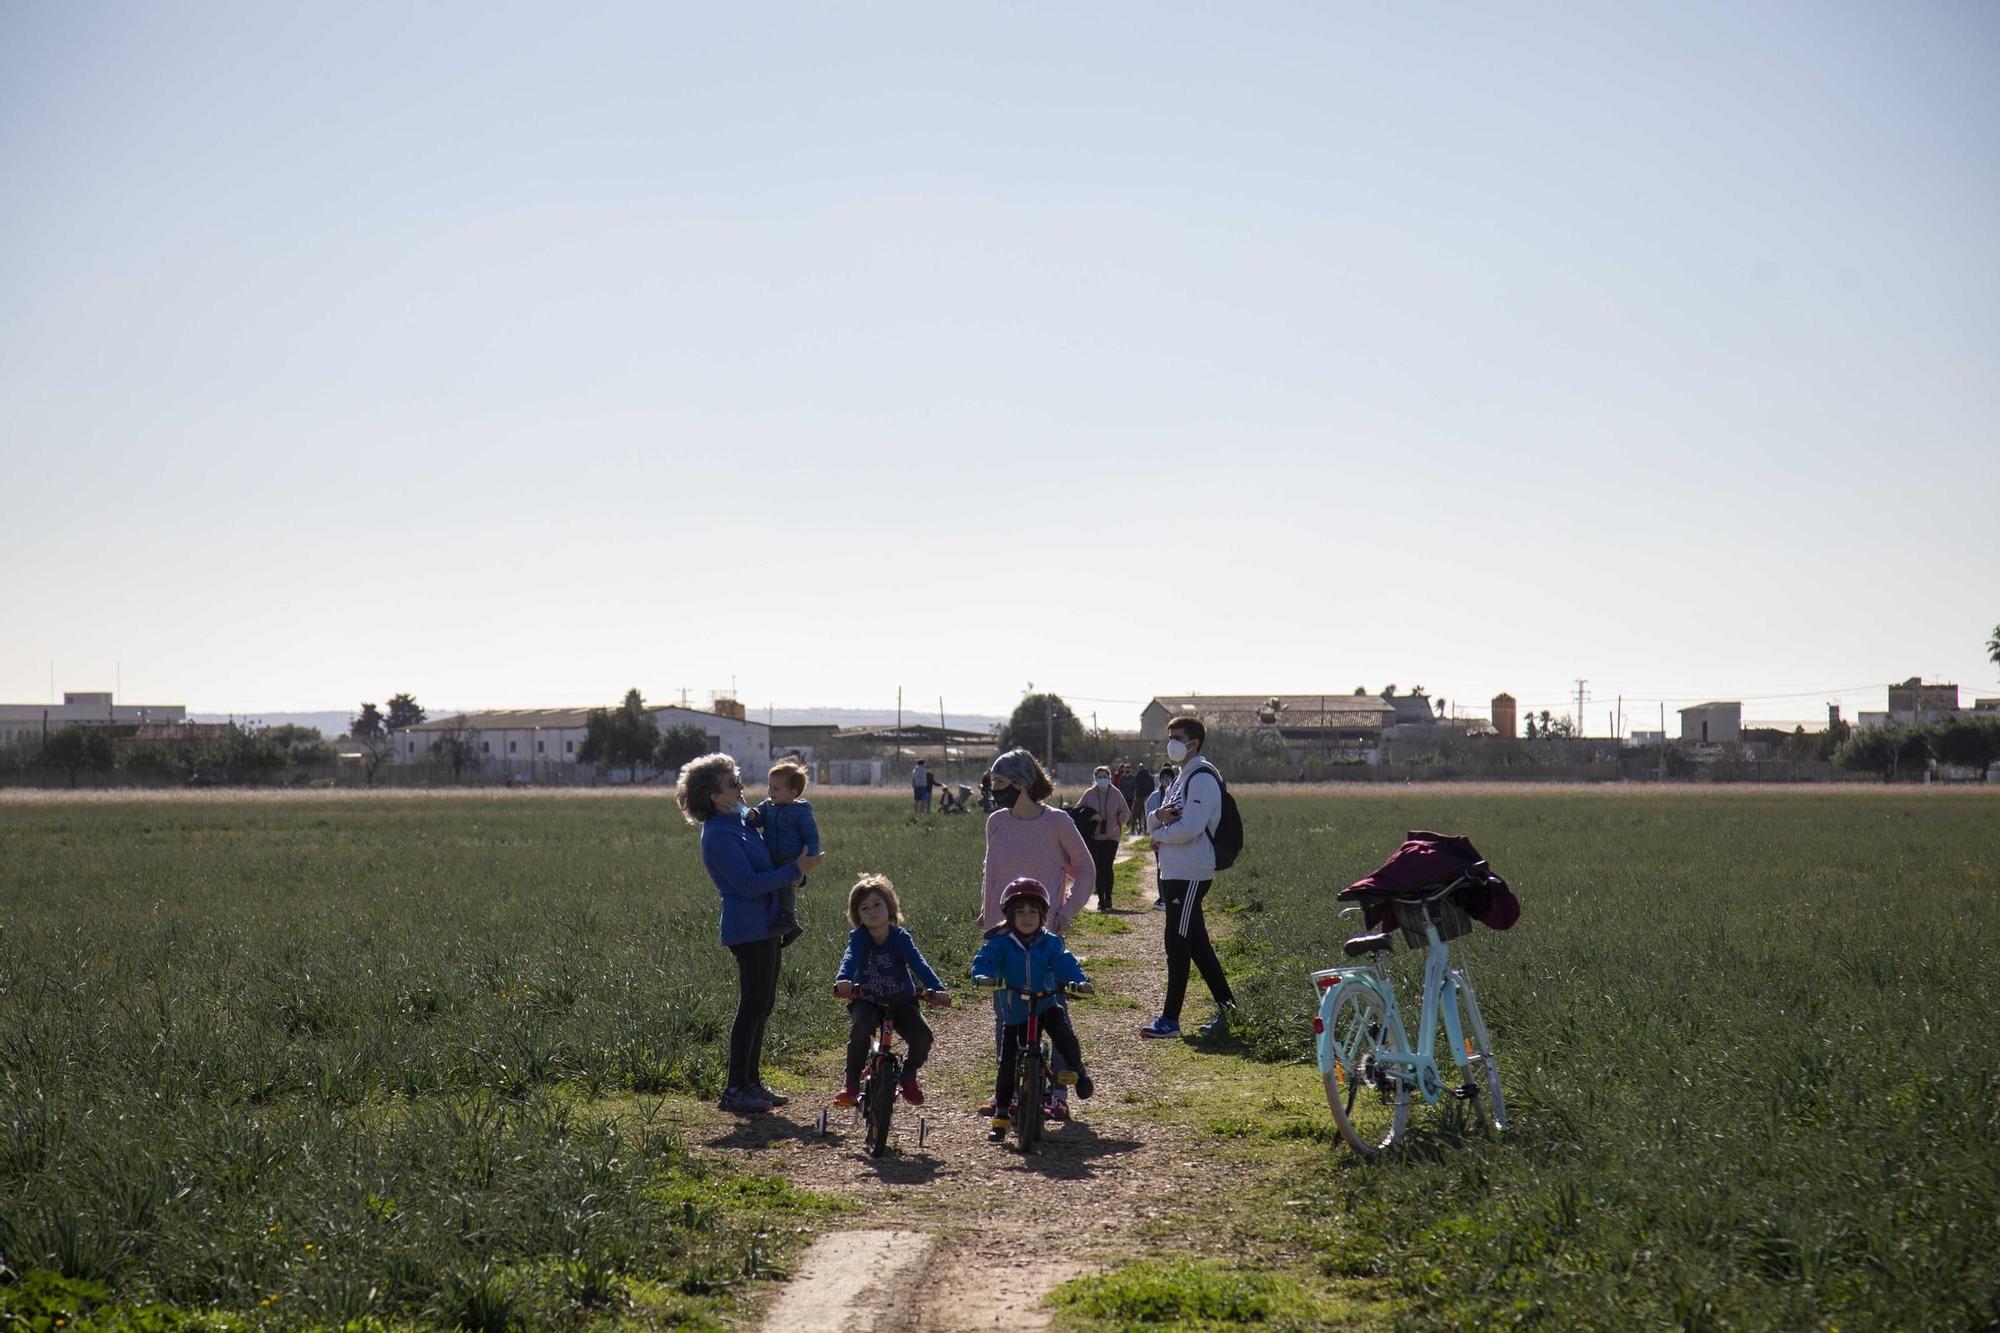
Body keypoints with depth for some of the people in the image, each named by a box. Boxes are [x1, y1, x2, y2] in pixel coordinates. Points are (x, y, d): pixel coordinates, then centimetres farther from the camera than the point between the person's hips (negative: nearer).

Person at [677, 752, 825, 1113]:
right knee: (753, 1006, -6)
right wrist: (796, 870, -19)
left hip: (764, 926, 10)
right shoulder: (718, 835, -17)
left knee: (762, 1005, 14)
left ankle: (751, 1082, 22)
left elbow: (765, 866, 22)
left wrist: (797, 874, 0)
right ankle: (735, 1090, -1)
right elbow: (749, 884, -21)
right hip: (749, 929, -10)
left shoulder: (742, 818, 13)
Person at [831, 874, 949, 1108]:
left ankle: (908, 1077, 10)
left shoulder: (900, 937, -13)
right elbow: (850, 958, -33)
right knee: (861, 1029, -33)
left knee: (922, 1036, -21)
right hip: (866, 1000, -1)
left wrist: (937, 990, -43)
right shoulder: (858, 937, -14)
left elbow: (918, 963, -26)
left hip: (901, 1001, 1)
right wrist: (842, 981, -55)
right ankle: (851, 1083, -13)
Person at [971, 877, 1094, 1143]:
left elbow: (1065, 964, -13)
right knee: (1007, 1063, -2)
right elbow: (984, 960, -20)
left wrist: (1079, 981, -33)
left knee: (1064, 1034, -28)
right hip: (1013, 1013, 0)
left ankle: (1075, 1070, 2)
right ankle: (1001, 1115, 10)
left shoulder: (1050, 943, -3)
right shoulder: (1000, 944, -7)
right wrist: (982, 976, -43)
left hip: (1046, 1004, 0)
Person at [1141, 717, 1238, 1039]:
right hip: (1174, 873, 10)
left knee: (1178, 946, -5)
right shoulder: (1181, 778, 19)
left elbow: (1189, 828, -23)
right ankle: (1226, 1007, 17)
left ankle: (1170, 1019, -1)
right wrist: (1159, 816, -6)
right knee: (1197, 944, 12)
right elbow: (1151, 823, 18)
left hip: (1190, 874, -10)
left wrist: (1159, 835, -6)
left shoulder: (1202, 777, -12)